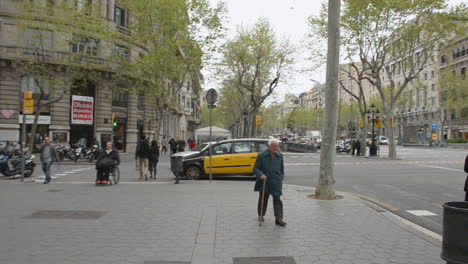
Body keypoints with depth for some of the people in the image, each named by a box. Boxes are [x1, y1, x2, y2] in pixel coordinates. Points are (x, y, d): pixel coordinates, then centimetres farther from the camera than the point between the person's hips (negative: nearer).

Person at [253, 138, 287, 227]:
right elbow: (256, 168, -5)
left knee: (277, 200, -6)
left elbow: (282, 169, 18)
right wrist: (261, 175, -22)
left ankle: (279, 219, -5)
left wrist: (281, 177, 11)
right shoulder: (261, 156, -7)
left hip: (276, 183, 2)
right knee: (263, 200, 14)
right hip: (264, 183, -1)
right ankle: (261, 215, 34)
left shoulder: (280, 156, 5)